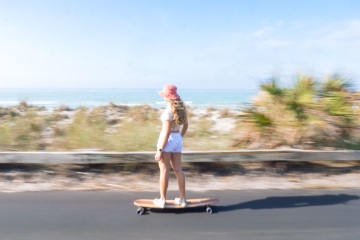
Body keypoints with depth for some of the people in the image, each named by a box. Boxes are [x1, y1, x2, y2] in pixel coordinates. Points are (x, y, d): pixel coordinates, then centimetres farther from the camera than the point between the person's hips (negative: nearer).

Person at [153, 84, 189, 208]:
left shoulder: (168, 111, -19)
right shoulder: (182, 108, 5)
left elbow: (166, 132, -21)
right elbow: (186, 125, 16)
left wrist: (160, 150, -18)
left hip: (167, 140, -7)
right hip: (178, 139, 7)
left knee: (164, 170, 2)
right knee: (178, 170, 12)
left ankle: (162, 200, 11)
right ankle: (182, 199, 19)